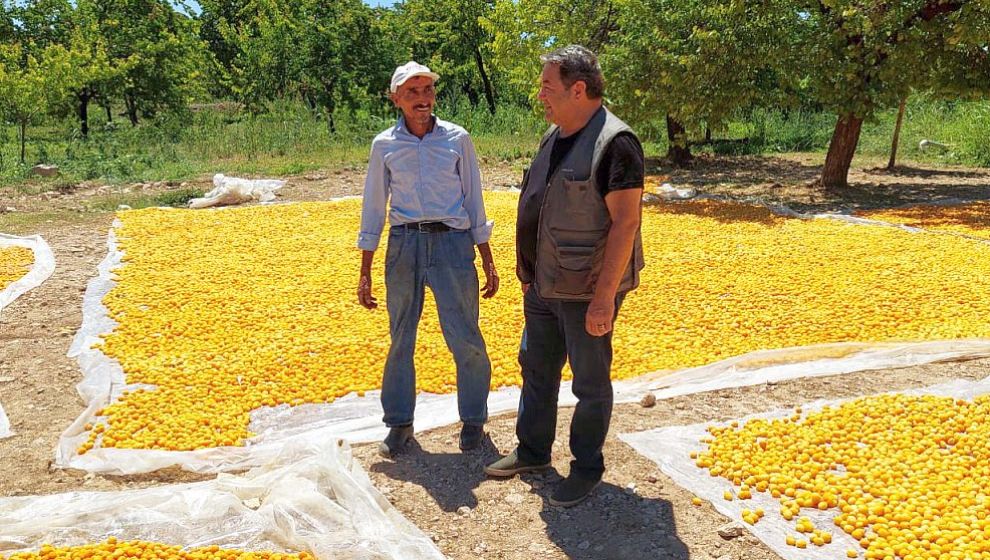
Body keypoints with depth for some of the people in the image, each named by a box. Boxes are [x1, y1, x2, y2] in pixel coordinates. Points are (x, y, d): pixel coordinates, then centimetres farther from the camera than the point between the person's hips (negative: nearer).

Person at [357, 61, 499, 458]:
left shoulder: (457, 139, 3)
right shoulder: (384, 145, 4)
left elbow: (474, 202, 8)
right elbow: (373, 208, 9)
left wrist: (488, 262, 6)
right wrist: (365, 273, 6)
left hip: (452, 242, -1)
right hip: (404, 245, 1)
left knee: (465, 338, -2)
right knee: (400, 338, 8)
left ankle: (473, 420, 18)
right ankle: (399, 423, 22)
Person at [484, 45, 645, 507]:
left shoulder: (614, 142, -18)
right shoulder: (554, 136, 10)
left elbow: (625, 221, -22)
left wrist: (605, 295, -24)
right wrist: (528, 270, 18)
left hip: (586, 290, -9)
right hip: (543, 285, 9)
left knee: (590, 382, 7)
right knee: (536, 369, 19)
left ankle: (587, 469, 24)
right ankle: (532, 452, 37)